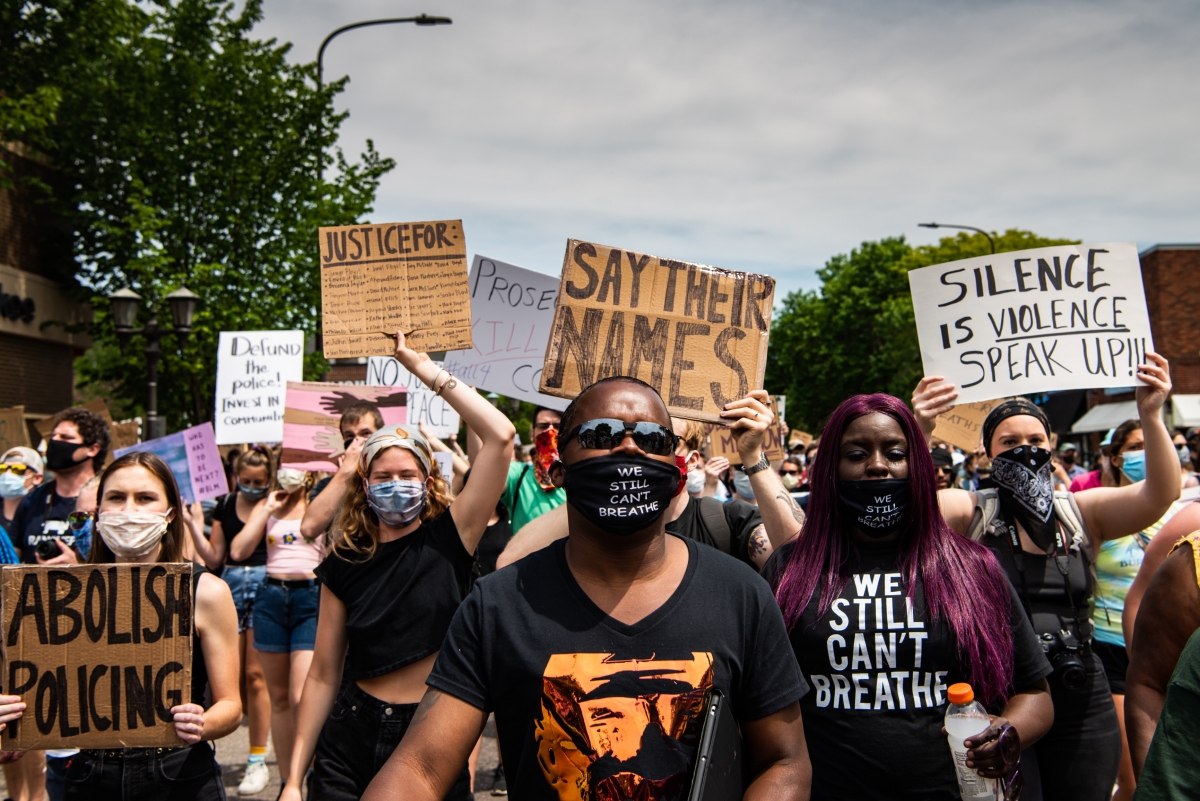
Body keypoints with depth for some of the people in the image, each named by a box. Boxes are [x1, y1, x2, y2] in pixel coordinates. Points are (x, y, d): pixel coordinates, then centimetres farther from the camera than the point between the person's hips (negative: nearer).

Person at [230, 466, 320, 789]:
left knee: (302, 698, -13)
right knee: (279, 698, 9)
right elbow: (238, 551, 1)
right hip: (271, 598, 4)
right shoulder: (266, 506, 13)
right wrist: (269, 509, 0)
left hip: (311, 597, -4)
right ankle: (287, 782, 19)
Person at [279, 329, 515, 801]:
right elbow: (323, 675, 5)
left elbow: (500, 436, -17)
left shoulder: (449, 539, -6)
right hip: (353, 738, 2)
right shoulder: (345, 565, 1)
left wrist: (423, 366, -12)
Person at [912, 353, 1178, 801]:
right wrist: (918, 432, -39)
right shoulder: (971, 513, -3)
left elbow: (1161, 494, -10)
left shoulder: (1083, 513, 4)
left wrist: (1150, 416, -25)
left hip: (1081, 702, 3)